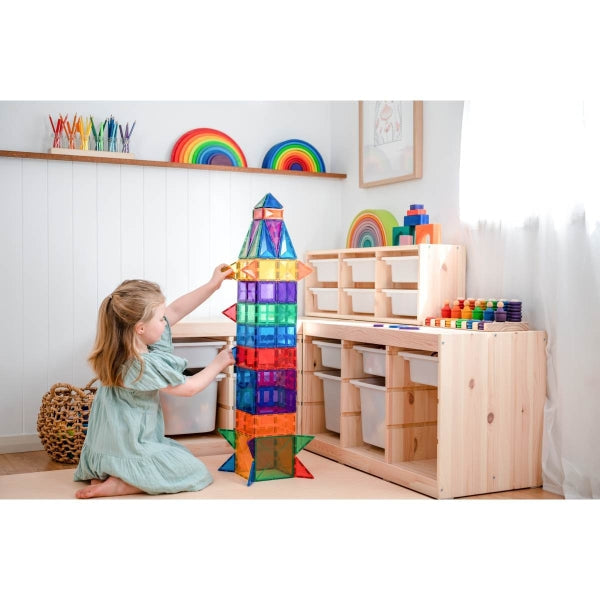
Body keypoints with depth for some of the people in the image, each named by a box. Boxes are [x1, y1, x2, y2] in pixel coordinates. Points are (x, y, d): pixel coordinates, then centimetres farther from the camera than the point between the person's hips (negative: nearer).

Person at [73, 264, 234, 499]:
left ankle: (103, 476, 8)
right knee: (197, 473, 2)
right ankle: (115, 486, -8)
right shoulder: (145, 366, -28)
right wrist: (219, 363, 3)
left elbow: (175, 310, 6)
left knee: (178, 453, 27)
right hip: (129, 451, -9)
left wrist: (212, 285, 7)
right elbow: (190, 387, -12)